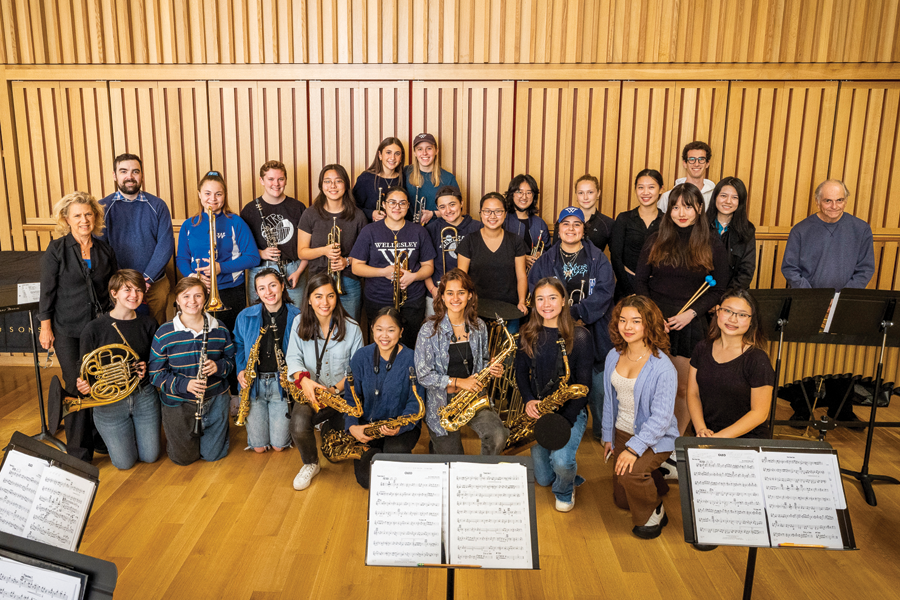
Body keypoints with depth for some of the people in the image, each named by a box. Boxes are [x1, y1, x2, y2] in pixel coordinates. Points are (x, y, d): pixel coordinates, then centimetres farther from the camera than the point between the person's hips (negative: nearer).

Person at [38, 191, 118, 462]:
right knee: (78, 389, 0)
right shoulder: (56, 250, -4)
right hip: (68, 330, -3)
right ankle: (79, 454, 12)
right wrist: (45, 327, -4)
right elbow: (47, 291, -3)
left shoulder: (104, 249, 6)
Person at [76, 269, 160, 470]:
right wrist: (84, 386, -26)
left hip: (144, 396, 2)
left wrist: (147, 369, -14)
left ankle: (137, 430, 38)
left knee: (150, 457, 7)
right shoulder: (94, 328, -11)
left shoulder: (148, 324, -2)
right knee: (125, 463, 4)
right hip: (109, 402, -2)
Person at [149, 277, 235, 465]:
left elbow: (231, 359, 6)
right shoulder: (164, 333, -10)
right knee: (184, 458, 7)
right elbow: (156, 373, -8)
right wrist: (184, 384, -24)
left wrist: (219, 366, -18)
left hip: (216, 399, 2)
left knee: (214, 454, 8)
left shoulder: (219, 329, -2)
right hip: (179, 403, -2)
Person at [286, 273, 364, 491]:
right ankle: (310, 464, 3)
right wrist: (303, 378, -25)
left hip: (342, 395, 0)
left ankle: (329, 427, 31)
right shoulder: (300, 324, 1)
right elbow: (294, 357, -3)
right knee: (299, 424, -32)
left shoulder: (351, 328, -6)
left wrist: (335, 389, -19)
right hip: (310, 392, 1)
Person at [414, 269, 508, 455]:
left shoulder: (479, 327, 3)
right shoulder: (429, 330, -10)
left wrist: (492, 369, -6)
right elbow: (423, 375, -11)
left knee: (498, 437, -23)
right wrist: (458, 382, -19)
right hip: (441, 402, -2)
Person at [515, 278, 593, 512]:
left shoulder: (579, 336, -12)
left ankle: (565, 492, 10)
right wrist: (528, 400, -10)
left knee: (561, 463, -27)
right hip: (538, 411, 4)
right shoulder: (528, 334, 1)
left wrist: (565, 420, -18)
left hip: (570, 411, -4)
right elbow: (521, 372, 9)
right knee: (543, 479, 9)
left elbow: (583, 384, -11)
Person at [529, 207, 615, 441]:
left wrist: (576, 313, -16)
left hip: (592, 332, 0)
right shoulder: (546, 260, 10)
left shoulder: (598, 259, 7)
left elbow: (604, 292, -4)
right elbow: (535, 292, 2)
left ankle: (602, 429, 20)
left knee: (598, 384, 0)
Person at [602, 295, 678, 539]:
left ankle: (653, 512, -2)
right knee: (621, 500, 13)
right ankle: (653, 478, 44)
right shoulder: (614, 356, -2)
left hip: (655, 438, -6)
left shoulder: (662, 367, -23)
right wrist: (608, 436, 11)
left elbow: (661, 416, -25)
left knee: (630, 472, -34)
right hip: (622, 433, 7)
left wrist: (634, 448, -31)